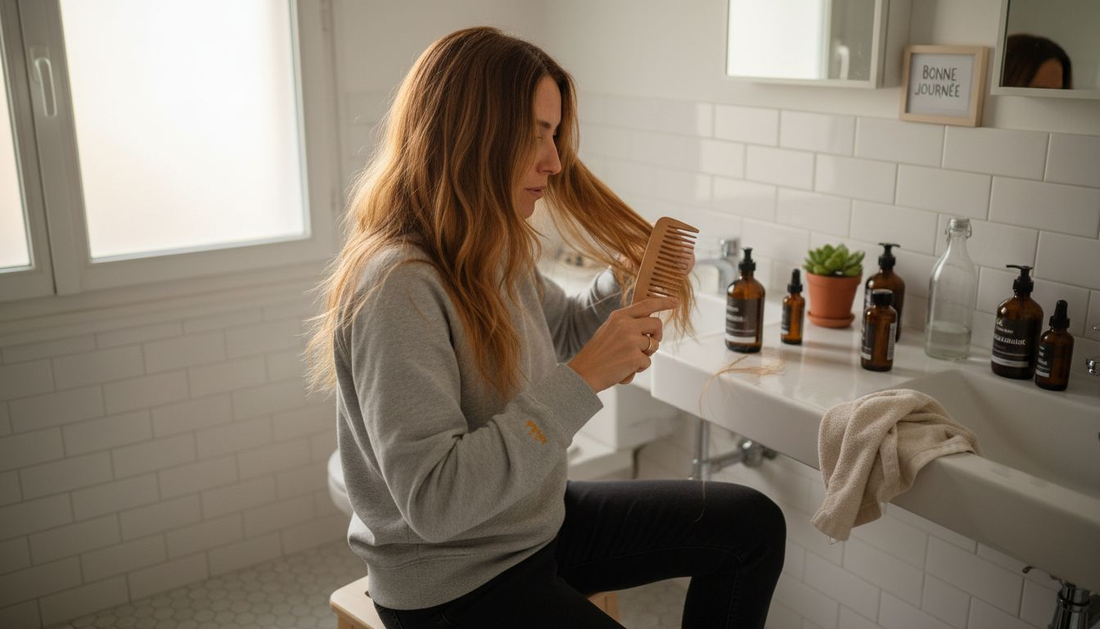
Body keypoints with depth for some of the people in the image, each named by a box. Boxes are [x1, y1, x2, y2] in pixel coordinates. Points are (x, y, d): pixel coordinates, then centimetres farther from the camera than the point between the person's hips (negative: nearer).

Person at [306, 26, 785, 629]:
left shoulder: (494, 251, -1)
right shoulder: (396, 289, -28)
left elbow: (561, 334, 17)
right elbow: (434, 500, -32)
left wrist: (623, 283, -3)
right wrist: (584, 378, -31)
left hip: (539, 520, 9)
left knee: (754, 524, 9)